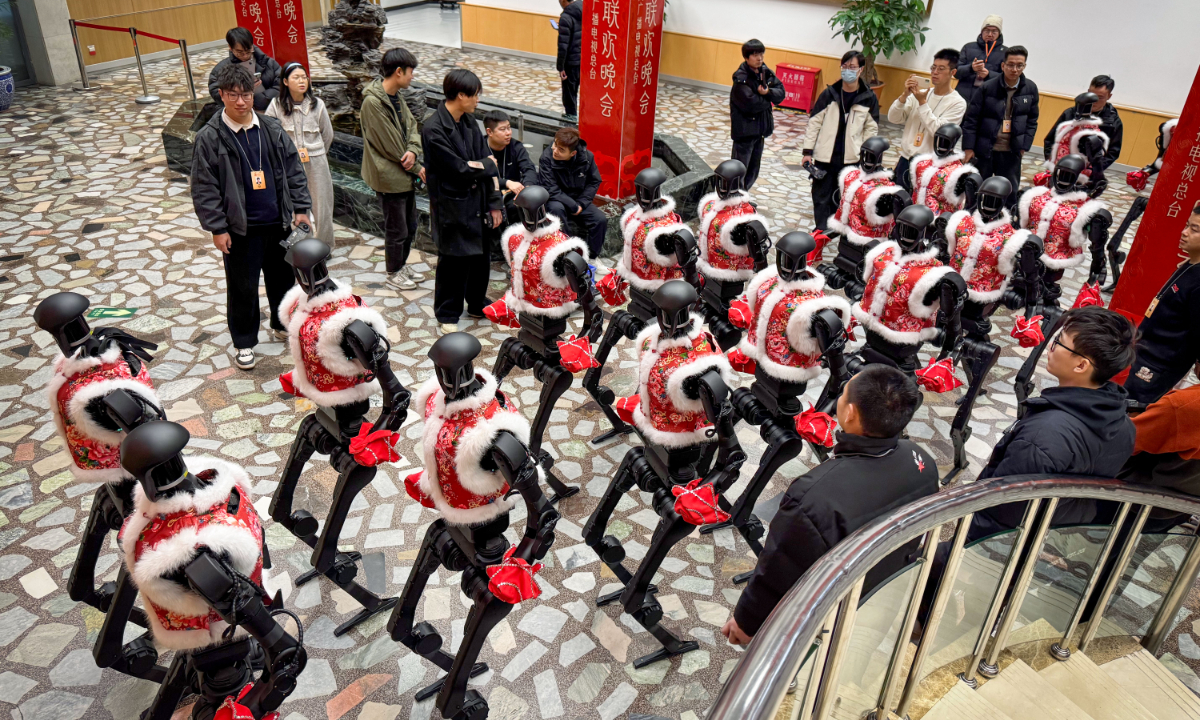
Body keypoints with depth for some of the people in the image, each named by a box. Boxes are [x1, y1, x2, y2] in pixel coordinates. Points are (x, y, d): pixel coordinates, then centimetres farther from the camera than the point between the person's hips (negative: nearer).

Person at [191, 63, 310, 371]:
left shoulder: (272, 129, 1)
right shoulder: (209, 138, -9)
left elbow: (294, 170, 6)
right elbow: (204, 188, -8)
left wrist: (300, 208, 2)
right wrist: (217, 228, -11)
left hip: (279, 222, 4)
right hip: (240, 229, -3)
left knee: (283, 277, 18)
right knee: (242, 287, 7)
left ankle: (283, 324, 41)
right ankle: (243, 342, 23)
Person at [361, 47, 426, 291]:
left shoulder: (397, 97, 6)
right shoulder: (373, 102, -22)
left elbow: (412, 126, 6)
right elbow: (390, 145, -22)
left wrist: (413, 150, -16)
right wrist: (416, 167, -12)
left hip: (406, 174, 9)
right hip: (389, 177, -9)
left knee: (410, 226, 20)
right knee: (396, 230, 6)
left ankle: (402, 264, 38)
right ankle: (394, 272, 25)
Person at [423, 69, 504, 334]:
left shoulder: (469, 121, 4)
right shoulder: (433, 130, -20)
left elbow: (487, 159, 5)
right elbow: (459, 169, -23)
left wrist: (494, 203, 1)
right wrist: (488, 165, -5)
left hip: (477, 201, 7)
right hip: (452, 205, -7)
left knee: (480, 256, 18)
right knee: (453, 262, 5)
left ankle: (477, 304, 38)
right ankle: (447, 315, 22)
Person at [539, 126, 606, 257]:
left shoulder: (587, 156, -12)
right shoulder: (547, 157, -21)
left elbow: (594, 182, 1)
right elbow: (551, 190, -22)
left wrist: (581, 204, -12)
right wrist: (573, 207, -22)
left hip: (578, 202, 3)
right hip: (556, 201, -3)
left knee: (600, 219, -18)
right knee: (556, 208, -37)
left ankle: (592, 256, 3)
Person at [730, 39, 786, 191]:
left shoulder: (766, 72, 5)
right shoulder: (741, 78, -18)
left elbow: (781, 93, 2)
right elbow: (751, 104, -26)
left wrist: (768, 92, -19)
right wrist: (769, 102, -8)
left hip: (760, 128, 7)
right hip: (744, 129, -7)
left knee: (753, 171, 16)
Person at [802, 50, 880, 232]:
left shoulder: (869, 98, -1)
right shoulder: (829, 94, -3)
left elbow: (871, 130, 5)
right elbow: (814, 123, 0)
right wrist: (808, 151, -3)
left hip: (851, 158, 0)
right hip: (825, 156, 0)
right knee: (821, 197, 5)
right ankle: (821, 231, 15)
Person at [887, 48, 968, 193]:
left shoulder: (957, 103, -6)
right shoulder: (919, 94, 8)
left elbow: (939, 132, -18)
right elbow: (893, 118, 1)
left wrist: (922, 102, -17)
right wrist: (905, 95, -14)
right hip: (905, 161, 5)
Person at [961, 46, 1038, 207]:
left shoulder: (1030, 89, -1)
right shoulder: (987, 87, -9)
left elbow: (1032, 121, 8)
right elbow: (971, 119, -7)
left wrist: (1024, 146, 1)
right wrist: (968, 148, -10)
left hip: (1012, 152, 2)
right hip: (984, 150, -2)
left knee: (1010, 194, 9)